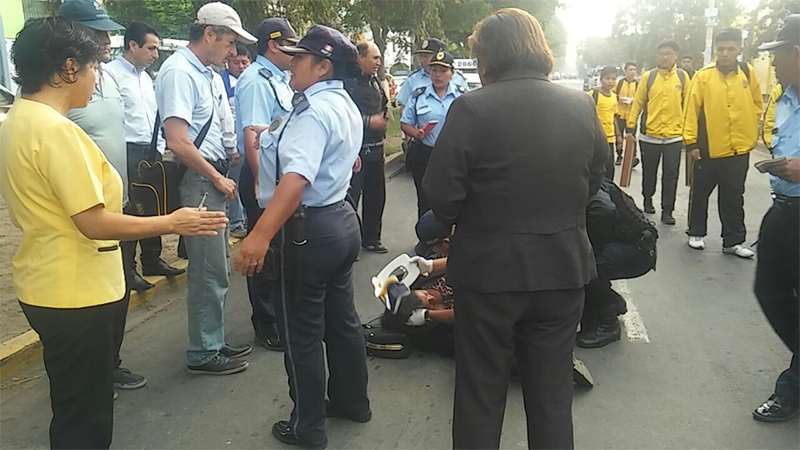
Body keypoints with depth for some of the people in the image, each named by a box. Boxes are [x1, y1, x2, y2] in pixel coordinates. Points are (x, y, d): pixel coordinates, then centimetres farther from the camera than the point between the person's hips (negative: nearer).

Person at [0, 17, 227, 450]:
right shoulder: (55, 129, -23)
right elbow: (94, 223, -24)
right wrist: (172, 222, -16)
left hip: (50, 286, 10)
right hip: (75, 294, -10)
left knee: (76, 407, 25)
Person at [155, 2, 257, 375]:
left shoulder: (203, 72, 13)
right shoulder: (179, 71, -16)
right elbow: (178, 141, -23)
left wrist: (221, 175, 12)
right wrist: (218, 179, -14)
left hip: (211, 179, 10)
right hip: (197, 181, -10)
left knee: (214, 268, 16)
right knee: (209, 271, -1)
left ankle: (214, 342, 29)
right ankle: (203, 354, 13)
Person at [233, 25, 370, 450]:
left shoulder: (314, 111, -20)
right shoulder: (346, 106, 12)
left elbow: (297, 178, -34)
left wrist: (261, 234, -40)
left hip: (308, 228, -10)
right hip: (341, 219, 10)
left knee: (302, 331, 5)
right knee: (341, 318, 21)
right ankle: (352, 401, 37)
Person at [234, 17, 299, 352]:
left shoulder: (280, 79, 13)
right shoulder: (256, 80, -16)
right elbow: (252, 137, -24)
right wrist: (264, 186, -28)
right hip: (265, 180, -9)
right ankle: (267, 328, 17)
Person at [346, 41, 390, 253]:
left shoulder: (375, 82, 16)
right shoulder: (348, 83, -13)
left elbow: (384, 107, 28)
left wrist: (384, 118, 7)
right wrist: (369, 122, -19)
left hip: (376, 148, 9)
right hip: (356, 149, -9)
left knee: (376, 195, 15)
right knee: (351, 196, -6)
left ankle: (371, 238, 28)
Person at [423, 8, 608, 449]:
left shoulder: (471, 108, -15)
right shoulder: (581, 105, 0)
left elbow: (441, 197, -15)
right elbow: (594, 180, 11)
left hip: (490, 269, -3)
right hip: (563, 268, 4)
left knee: (481, 395, 14)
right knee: (552, 395, 18)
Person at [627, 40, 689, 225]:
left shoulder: (682, 76, 2)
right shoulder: (648, 76, -1)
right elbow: (638, 103, 0)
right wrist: (631, 127, -3)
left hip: (674, 135, 0)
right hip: (650, 135, 0)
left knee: (670, 175, 3)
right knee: (649, 172, 15)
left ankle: (667, 211, 11)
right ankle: (648, 199, 37)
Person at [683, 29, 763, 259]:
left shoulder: (748, 73, 1)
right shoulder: (703, 76, -7)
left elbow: (757, 104, 12)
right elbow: (692, 110, -7)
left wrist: (749, 133, 7)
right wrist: (691, 142, -10)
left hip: (739, 148, 2)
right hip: (708, 148, -2)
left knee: (734, 197, 10)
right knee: (700, 193, 10)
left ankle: (733, 241, 18)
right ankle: (696, 233, 26)